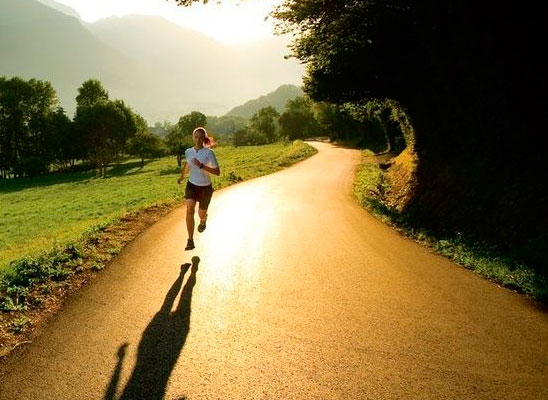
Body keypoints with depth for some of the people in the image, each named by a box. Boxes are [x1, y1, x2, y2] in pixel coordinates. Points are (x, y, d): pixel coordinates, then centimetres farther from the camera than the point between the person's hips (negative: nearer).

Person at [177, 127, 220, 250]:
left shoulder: (209, 152, -17)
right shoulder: (188, 151, -3)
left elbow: (217, 172, -21)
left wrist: (201, 166, -32)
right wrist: (182, 176, 33)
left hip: (205, 188, -2)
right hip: (191, 185, 2)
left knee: (201, 214, 13)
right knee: (189, 210, -20)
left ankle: (203, 219, 54)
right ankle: (190, 241, -15)